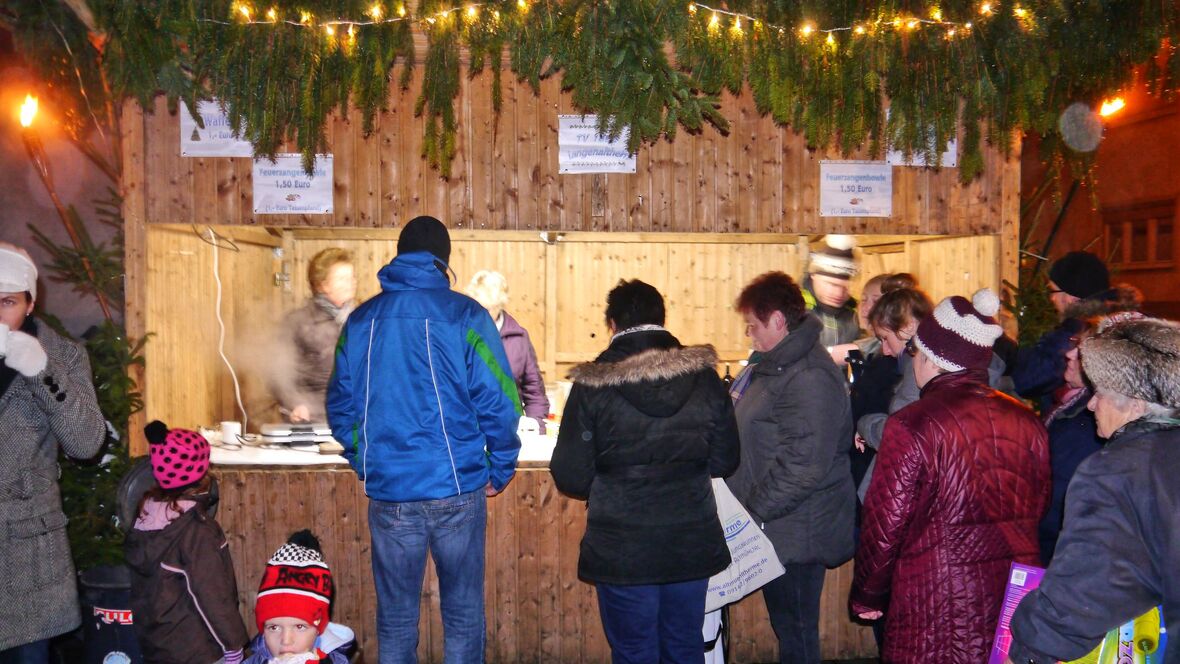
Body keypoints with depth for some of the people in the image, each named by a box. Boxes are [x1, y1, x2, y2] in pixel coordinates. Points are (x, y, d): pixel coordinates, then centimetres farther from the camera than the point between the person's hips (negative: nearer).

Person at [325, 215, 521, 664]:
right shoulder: (465, 316, -7)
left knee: (395, 616, 15)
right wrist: (500, 471, 3)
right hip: (458, 491, -3)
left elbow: (340, 406, 9)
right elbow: (498, 403, -9)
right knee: (462, 613, 11)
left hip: (388, 493, 3)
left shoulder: (361, 320, 4)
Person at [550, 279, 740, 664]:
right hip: (693, 546, 3)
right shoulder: (704, 377, -4)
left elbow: (570, 476, -11)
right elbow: (725, 460, 3)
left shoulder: (593, 385, -13)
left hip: (622, 552, -3)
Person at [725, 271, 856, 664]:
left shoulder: (810, 379, -22)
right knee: (786, 627, 20)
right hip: (775, 527, 10)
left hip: (795, 534, -10)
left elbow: (802, 466, -27)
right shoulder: (774, 364, 11)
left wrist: (754, 510, -20)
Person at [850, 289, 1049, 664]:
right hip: (1016, 604, 6)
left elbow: (885, 526, -13)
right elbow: (1037, 509, 13)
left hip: (935, 611, -5)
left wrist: (866, 596, 1)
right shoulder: (1026, 422, 1)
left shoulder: (911, 426, -17)